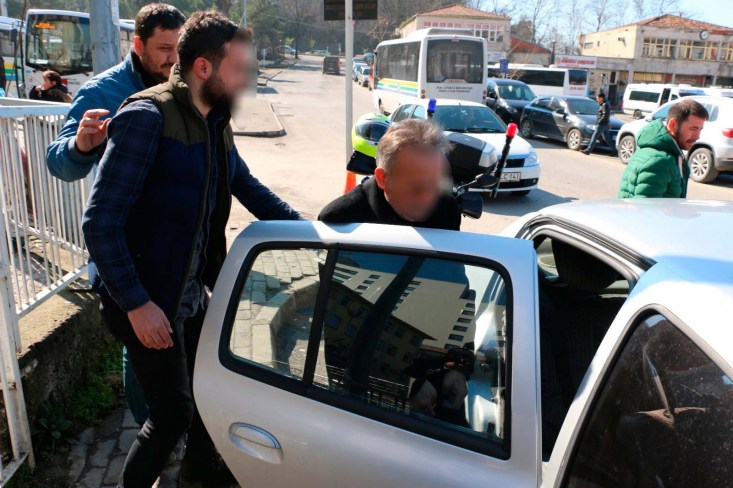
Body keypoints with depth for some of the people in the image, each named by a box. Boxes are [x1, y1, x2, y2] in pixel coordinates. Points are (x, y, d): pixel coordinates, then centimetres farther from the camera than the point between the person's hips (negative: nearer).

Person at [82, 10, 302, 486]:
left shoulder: (215, 122, 5)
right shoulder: (148, 117, -20)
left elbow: (247, 186, 19)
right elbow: (100, 222, -22)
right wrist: (136, 304, -23)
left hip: (192, 292, 8)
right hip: (149, 302, -8)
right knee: (174, 411, 2)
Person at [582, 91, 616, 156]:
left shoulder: (605, 105, -15)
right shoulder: (602, 104, 15)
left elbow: (605, 116, -21)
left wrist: (599, 122, -15)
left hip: (602, 124, -10)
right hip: (605, 125, 10)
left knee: (594, 137, -5)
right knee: (607, 139, 12)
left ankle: (588, 150, -2)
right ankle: (614, 150, 14)